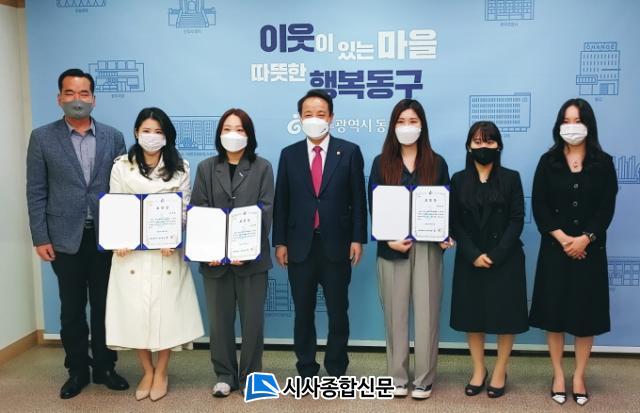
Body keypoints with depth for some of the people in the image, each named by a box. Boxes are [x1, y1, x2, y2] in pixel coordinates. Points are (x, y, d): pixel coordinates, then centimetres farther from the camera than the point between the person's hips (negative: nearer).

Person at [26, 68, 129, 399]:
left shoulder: (113, 137, 5)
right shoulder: (42, 138, 1)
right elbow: (36, 192, 0)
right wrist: (41, 238, -5)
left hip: (106, 236, 1)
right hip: (65, 238, -1)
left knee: (104, 306, 10)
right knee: (72, 309, 9)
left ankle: (104, 367, 24)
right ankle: (77, 371, 24)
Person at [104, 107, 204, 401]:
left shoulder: (179, 167, 5)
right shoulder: (121, 166, 4)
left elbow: (184, 208, 1)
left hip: (166, 249, 0)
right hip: (132, 250, 0)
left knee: (166, 308, 1)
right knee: (135, 310, 1)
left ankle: (161, 371, 20)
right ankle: (147, 371, 21)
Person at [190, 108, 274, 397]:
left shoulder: (262, 168, 4)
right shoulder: (206, 168, 9)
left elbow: (266, 211, -5)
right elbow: (197, 212, 2)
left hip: (252, 256, -2)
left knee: (252, 319, 6)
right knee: (219, 319, 9)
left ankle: (250, 376, 20)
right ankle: (225, 376, 23)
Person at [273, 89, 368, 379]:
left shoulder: (349, 152, 1)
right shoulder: (289, 154, 5)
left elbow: (358, 200, 0)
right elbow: (281, 202, 5)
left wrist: (357, 239, -5)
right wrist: (280, 242, 1)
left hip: (336, 245, -1)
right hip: (300, 246, 2)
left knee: (338, 312, 8)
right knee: (303, 312, 10)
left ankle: (336, 371, 23)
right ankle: (306, 370, 24)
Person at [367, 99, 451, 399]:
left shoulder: (436, 163, 7)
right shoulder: (381, 163, 5)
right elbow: (374, 208, 1)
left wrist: (446, 236, -10)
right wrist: (389, 239, -12)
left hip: (428, 247, 0)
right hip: (392, 248, 0)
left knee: (426, 313, 2)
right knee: (396, 313, 6)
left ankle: (424, 379, 13)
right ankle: (398, 377, 18)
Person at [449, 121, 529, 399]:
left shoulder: (511, 178, 0)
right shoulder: (458, 180, 4)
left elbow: (517, 220, -5)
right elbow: (454, 223, -1)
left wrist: (496, 254, -15)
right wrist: (473, 255, -13)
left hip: (505, 260, -1)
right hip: (470, 260, 2)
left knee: (505, 315, 4)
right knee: (471, 314, 7)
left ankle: (500, 372, 20)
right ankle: (478, 370, 23)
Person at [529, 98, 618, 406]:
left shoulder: (603, 163, 3)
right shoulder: (548, 162, 3)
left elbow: (607, 208, -3)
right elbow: (539, 206, -4)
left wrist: (585, 239, -16)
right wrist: (562, 238, -15)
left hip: (590, 249, 0)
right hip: (555, 248, 0)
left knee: (586, 312, 5)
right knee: (554, 312, 3)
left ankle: (579, 377, 19)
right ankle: (558, 376, 16)